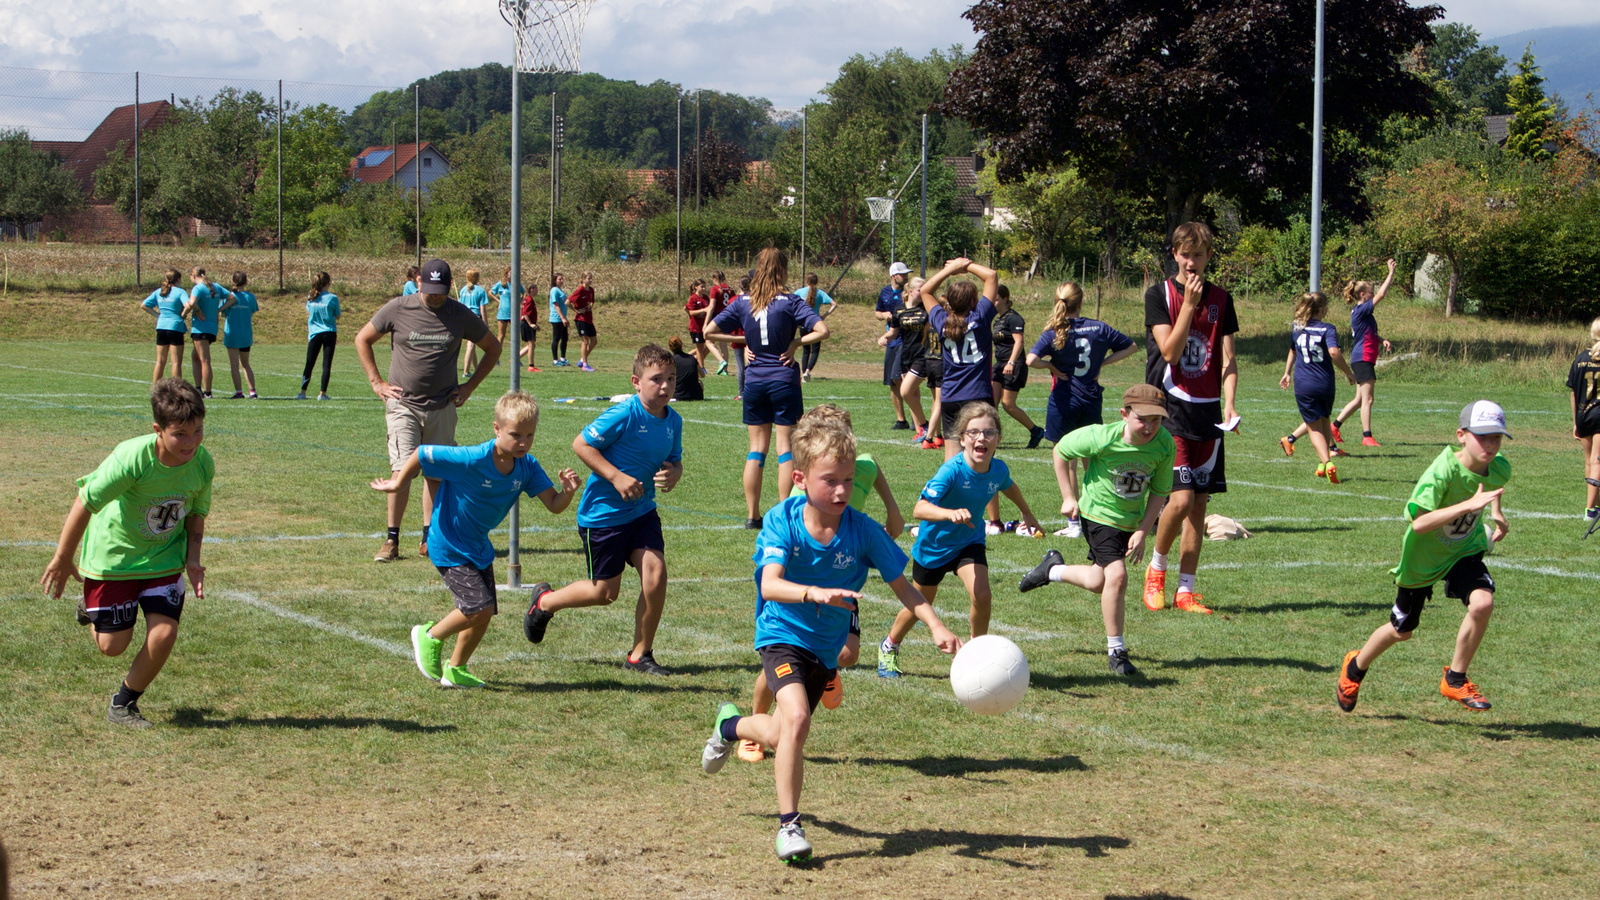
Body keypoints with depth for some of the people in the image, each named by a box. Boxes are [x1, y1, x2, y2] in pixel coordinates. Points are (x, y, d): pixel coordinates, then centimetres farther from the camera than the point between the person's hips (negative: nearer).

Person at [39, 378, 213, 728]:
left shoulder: (203, 464, -16)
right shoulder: (131, 459, -32)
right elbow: (84, 504, -20)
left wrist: (192, 560, -12)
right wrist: (62, 560, -9)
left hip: (164, 558, 3)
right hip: (112, 554, -3)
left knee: (163, 635, -12)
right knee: (113, 645, 3)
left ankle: (124, 704, 14)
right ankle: (93, 607, 39)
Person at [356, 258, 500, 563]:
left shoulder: (461, 316, 2)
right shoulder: (398, 309, -3)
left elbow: (493, 347, 15)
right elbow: (362, 339, 9)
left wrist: (470, 386, 8)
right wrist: (376, 383, 4)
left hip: (443, 407, 2)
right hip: (403, 404, -2)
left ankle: (429, 539, 12)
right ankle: (391, 541, -5)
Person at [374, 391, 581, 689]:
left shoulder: (527, 467, -10)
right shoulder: (471, 460, -29)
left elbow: (554, 505, -15)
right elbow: (420, 454, -20)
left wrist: (568, 491, -37)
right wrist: (398, 484, -5)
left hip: (478, 547, 7)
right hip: (449, 547, -7)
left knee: (484, 613, 9)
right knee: (479, 606, -16)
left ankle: (455, 670, 30)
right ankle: (430, 637, 11)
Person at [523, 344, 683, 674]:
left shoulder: (673, 421, 0)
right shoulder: (624, 415, -21)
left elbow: (675, 460, 13)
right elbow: (581, 443, -18)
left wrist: (673, 474, -11)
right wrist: (617, 477, -23)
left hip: (642, 511, 6)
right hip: (602, 514, -6)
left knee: (656, 572, -12)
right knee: (606, 592, 3)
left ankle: (640, 655, 5)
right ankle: (545, 601, 33)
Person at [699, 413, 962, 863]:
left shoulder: (862, 530, -16)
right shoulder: (782, 521, -21)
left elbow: (902, 585, -12)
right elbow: (770, 584, -34)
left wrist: (936, 626, -28)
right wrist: (815, 594, -53)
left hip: (826, 646, 4)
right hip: (783, 635, -4)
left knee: (780, 736, 16)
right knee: (795, 717, -28)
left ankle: (732, 724, 52)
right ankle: (789, 824, -14)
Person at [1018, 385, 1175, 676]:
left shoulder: (1165, 446, -18)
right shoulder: (1101, 438, -26)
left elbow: (1159, 491, -6)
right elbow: (1061, 450, -8)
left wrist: (1142, 533, -12)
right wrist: (1070, 496, -3)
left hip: (1132, 520, 5)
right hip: (1099, 513, -5)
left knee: (1098, 583, 14)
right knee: (1116, 576, -19)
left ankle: (1053, 569, 44)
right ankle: (1116, 652, -4)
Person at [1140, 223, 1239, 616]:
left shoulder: (1221, 299, 10)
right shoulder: (1159, 295, -1)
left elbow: (1227, 359, 6)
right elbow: (1169, 351, -11)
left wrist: (1228, 404, -8)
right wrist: (1189, 304, -15)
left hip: (1207, 412, 4)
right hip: (1170, 406, -4)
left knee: (1199, 504, 4)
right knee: (1181, 498, -14)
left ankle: (1186, 590, 11)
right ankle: (1156, 568, 10)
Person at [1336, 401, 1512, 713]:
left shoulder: (1499, 468, -15)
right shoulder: (1443, 471, -34)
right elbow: (1418, 522, -44)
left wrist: (1496, 514, -4)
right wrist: (1469, 504, -50)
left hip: (1464, 551, 4)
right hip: (1422, 556, -4)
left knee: (1482, 603, -26)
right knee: (1402, 630, 13)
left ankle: (1455, 680, -4)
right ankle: (1356, 668, 45)